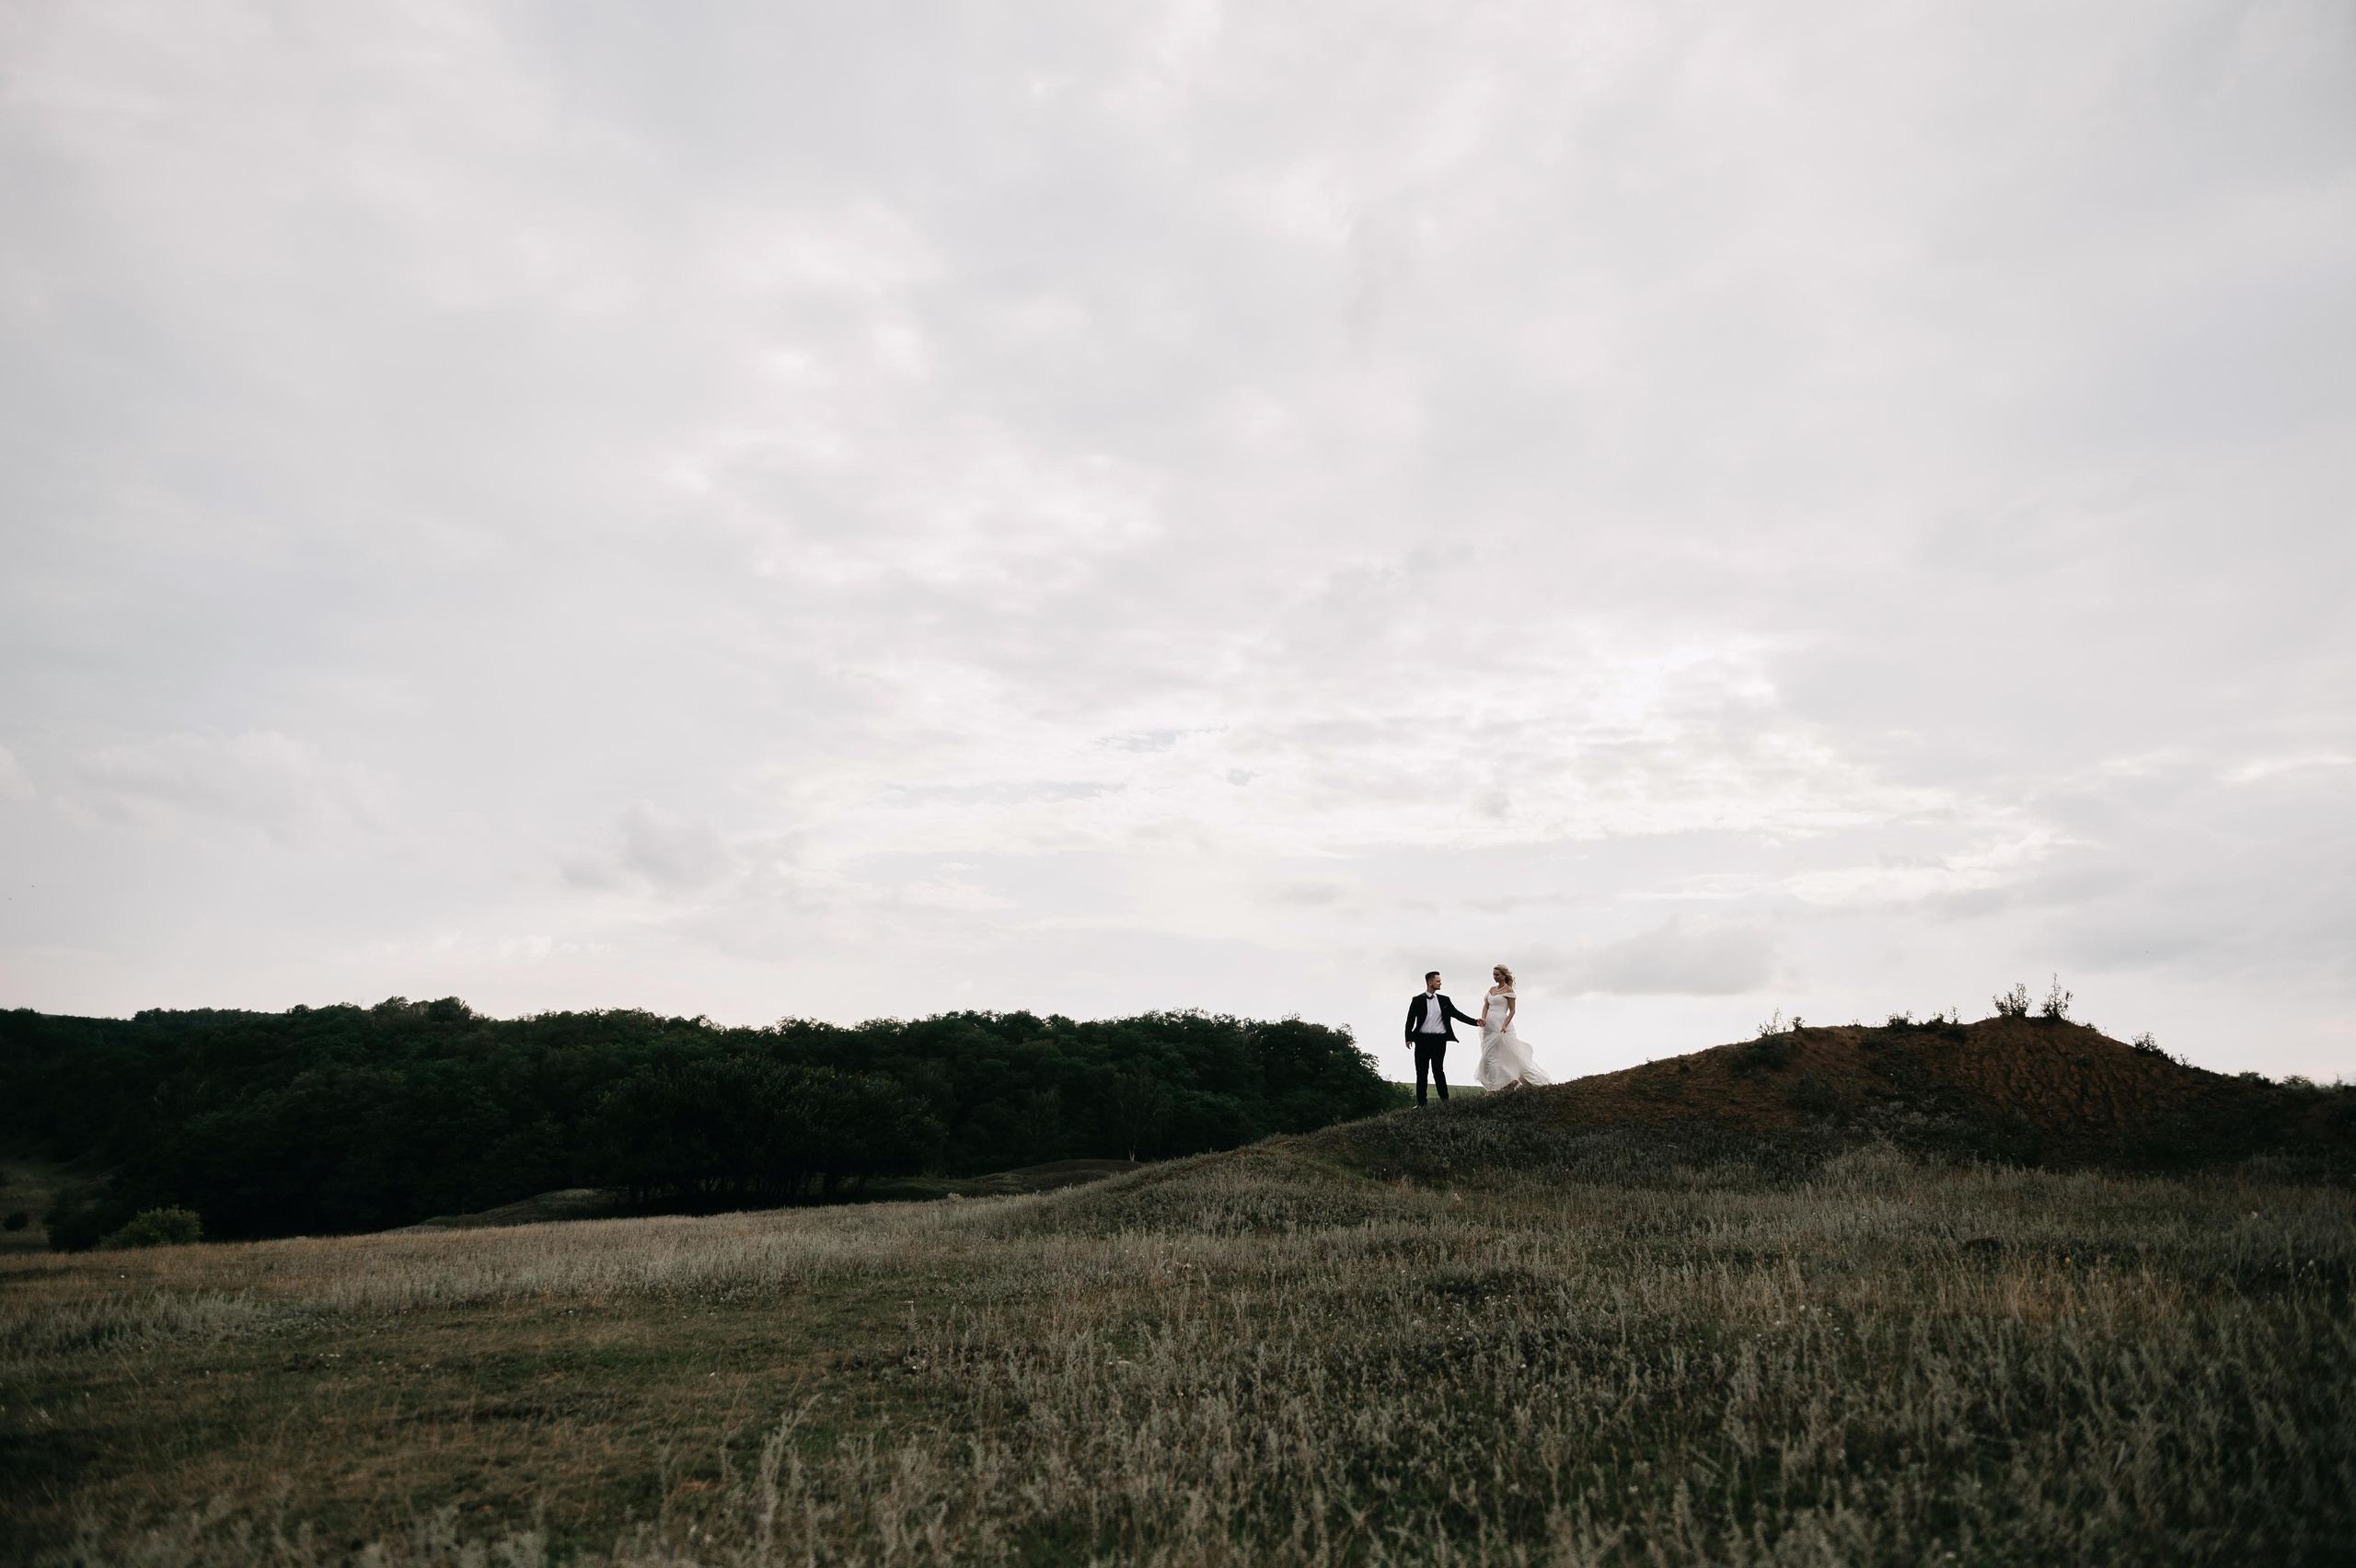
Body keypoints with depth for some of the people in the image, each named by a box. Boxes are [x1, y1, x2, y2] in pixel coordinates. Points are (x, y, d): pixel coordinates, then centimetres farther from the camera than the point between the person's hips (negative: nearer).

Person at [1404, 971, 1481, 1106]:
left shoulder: (1444, 1000, 12)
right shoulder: (1418, 1000, 4)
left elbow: (1457, 1014, 11)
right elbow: (1410, 1020, 2)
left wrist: (1475, 1021, 2)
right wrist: (1408, 1038, -8)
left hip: (1439, 1040, 1)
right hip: (1422, 1039, 0)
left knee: (1438, 1069, -6)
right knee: (1421, 1072, 2)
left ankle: (1445, 1100, 5)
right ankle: (1421, 1103, 7)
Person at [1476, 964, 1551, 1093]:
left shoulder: (1508, 990, -5)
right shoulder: (1492, 989, 15)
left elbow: (1512, 1011, -7)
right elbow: (1486, 1006, 10)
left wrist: (1505, 1025, -20)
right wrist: (1483, 1018, -9)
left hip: (1500, 1026, -8)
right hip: (1489, 1026, 8)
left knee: (1490, 1056, -11)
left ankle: (1495, 1088, -6)